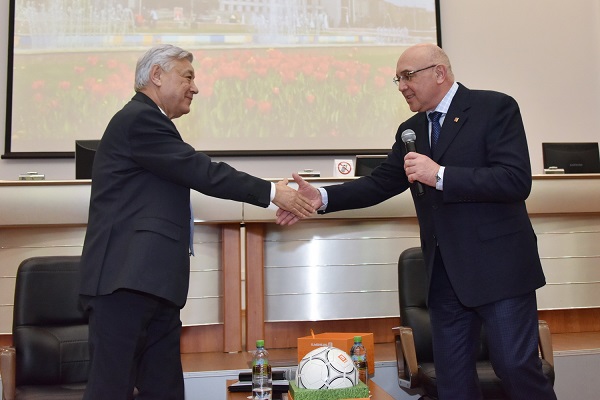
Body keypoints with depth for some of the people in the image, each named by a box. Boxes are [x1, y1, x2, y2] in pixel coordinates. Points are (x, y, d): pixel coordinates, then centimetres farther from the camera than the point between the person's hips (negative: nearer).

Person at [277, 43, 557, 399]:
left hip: (497, 265, -6)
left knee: (517, 366, -1)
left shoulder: (495, 108, -7)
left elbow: (517, 180, -17)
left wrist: (440, 175, -21)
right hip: (444, 272, 6)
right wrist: (322, 197, 0)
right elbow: (380, 183, 13)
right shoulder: (411, 130, 12)